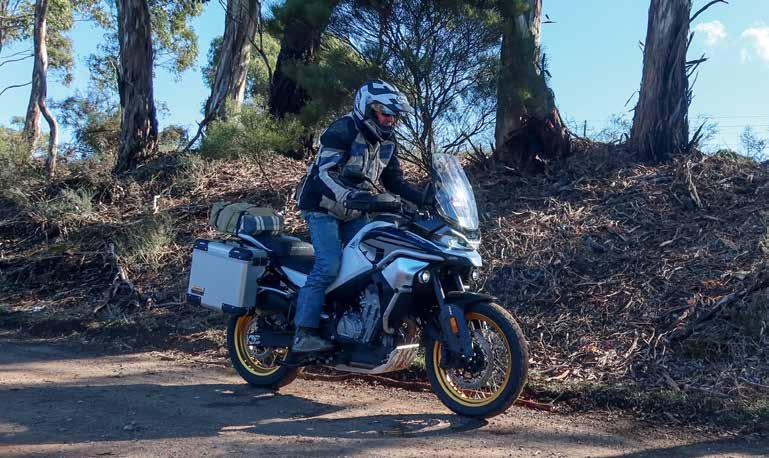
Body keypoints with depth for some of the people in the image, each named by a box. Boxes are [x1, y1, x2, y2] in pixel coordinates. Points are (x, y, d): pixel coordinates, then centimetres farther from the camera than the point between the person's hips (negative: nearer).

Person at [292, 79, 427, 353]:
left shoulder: (386, 143, 8)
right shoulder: (343, 130, -17)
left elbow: (394, 181, 11)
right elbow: (324, 172, -28)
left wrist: (426, 200, -3)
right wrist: (350, 197, -43)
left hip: (353, 212, 8)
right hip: (322, 206, -8)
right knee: (329, 266, -22)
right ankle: (304, 334, -21)